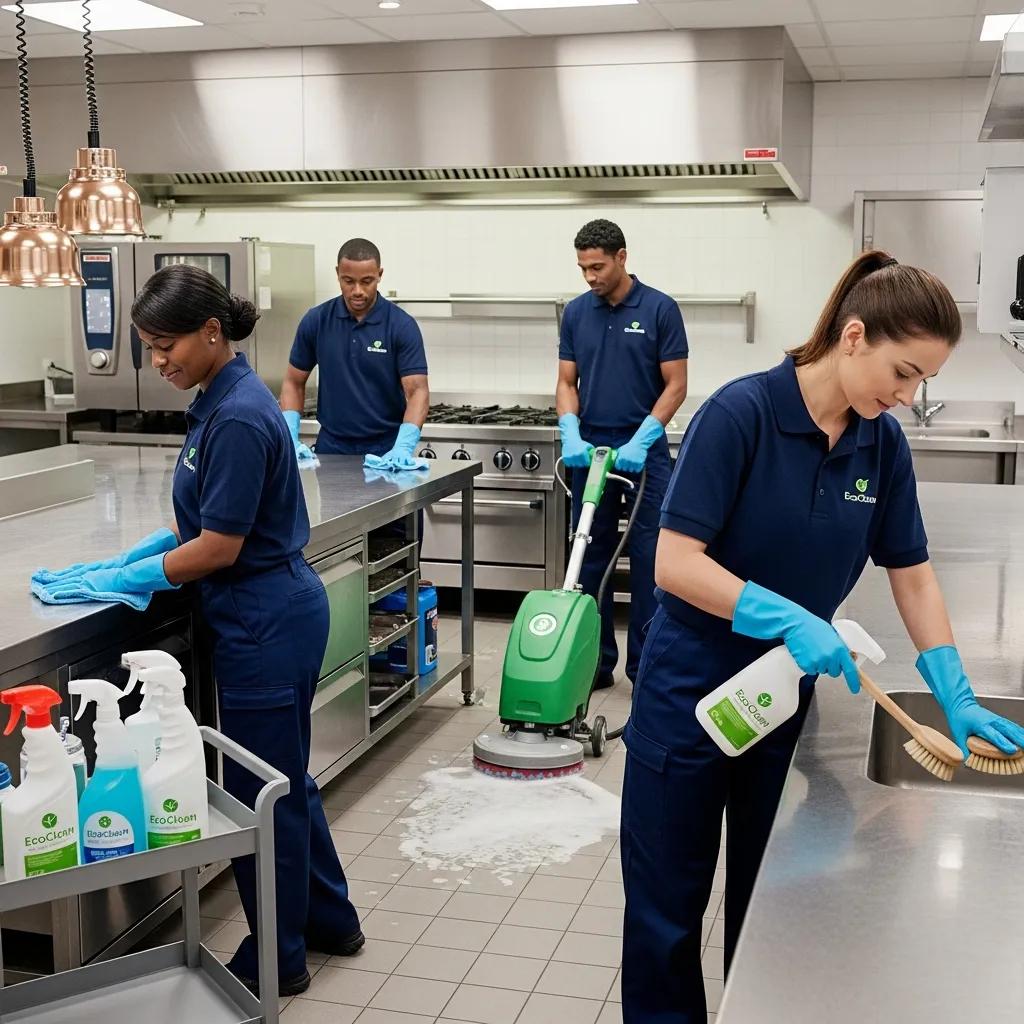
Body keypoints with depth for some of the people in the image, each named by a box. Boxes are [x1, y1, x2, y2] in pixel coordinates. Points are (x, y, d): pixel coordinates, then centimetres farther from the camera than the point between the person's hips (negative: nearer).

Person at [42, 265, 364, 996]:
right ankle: (330, 918, 38)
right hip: (279, 615, 10)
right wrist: (137, 555, 7)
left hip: (266, 628, -10)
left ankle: (276, 962, 23)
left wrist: (121, 581, -12)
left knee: (261, 794, 5)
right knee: (286, 779, 22)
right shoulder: (226, 400, 8)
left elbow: (220, 547, -21)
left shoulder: (237, 418, -22)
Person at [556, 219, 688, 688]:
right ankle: (597, 660, 16)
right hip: (591, 450, 4)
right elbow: (567, 382, 6)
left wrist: (640, 441, -18)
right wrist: (571, 435, -12)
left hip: (644, 451, -4)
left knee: (649, 561, 1)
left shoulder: (660, 309, -7)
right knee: (590, 561, 7)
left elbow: (675, 385, -8)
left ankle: (645, 664, 10)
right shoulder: (575, 312, 5)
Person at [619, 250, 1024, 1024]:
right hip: (691, 695, -5)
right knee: (668, 910, 8)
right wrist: (790, 620, -31)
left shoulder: (884, 445, -2)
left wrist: (958, 698, -1)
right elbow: (675, 563, -23)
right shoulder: (741, 413, -20)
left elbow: (913, 577, 5)